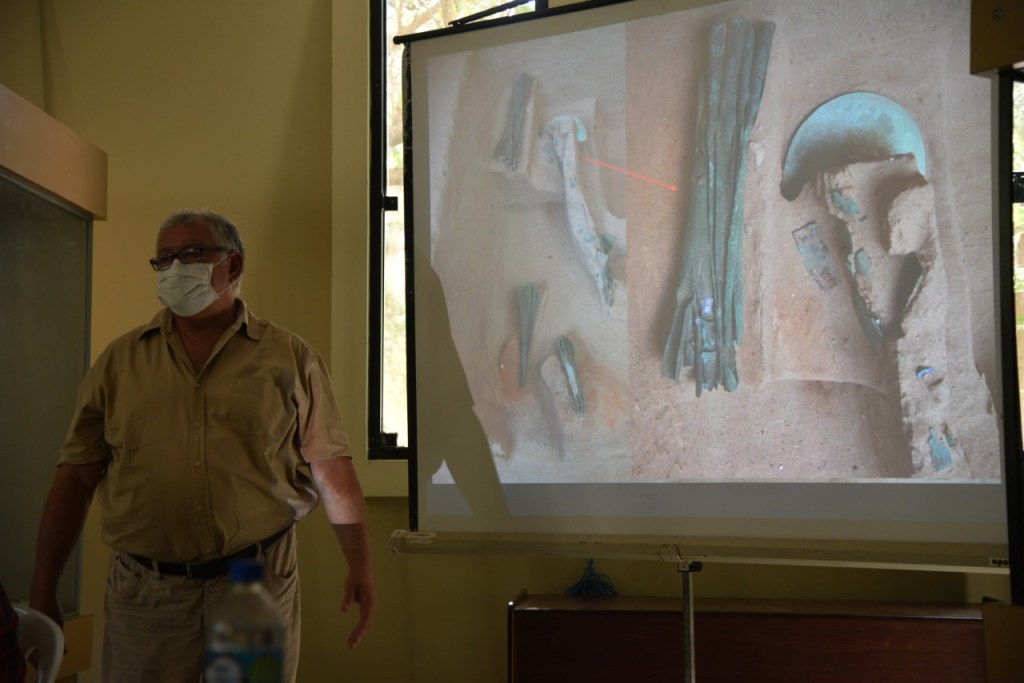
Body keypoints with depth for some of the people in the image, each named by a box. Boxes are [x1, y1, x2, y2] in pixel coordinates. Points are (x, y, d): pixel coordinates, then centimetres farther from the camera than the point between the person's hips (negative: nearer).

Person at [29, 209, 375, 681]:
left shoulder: (289, 358, 4)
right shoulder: (120, 360, 7)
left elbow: (330, 467, 3)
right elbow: (76, 478, 6)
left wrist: (361, 567, -3)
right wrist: (42, 594, 3)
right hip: (145, 592, 1)